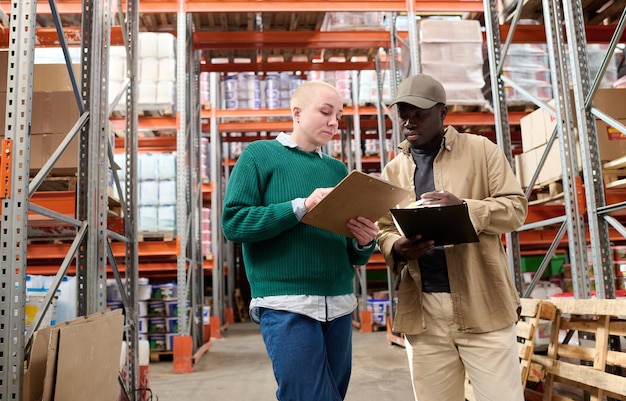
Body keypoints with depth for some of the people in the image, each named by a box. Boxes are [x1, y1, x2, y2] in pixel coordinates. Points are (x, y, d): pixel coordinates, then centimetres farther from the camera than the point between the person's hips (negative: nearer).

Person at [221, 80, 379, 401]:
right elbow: (234, 222, -9)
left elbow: (352, 254, 17)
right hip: (286, 305, -6)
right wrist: (301, 207, -17)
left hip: (340, 304, 6)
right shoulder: (260, 155, 3)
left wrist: (364, 242, -7)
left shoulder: (337, 169, 16)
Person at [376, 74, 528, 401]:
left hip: (482, 303, -2)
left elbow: (516, 207, -2)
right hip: (422, 310, 3)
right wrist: (397, 249, -13)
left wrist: (466, 208, -21)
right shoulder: (393, 170, 12)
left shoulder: (481, 150, 3)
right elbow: (383, 229, 11)